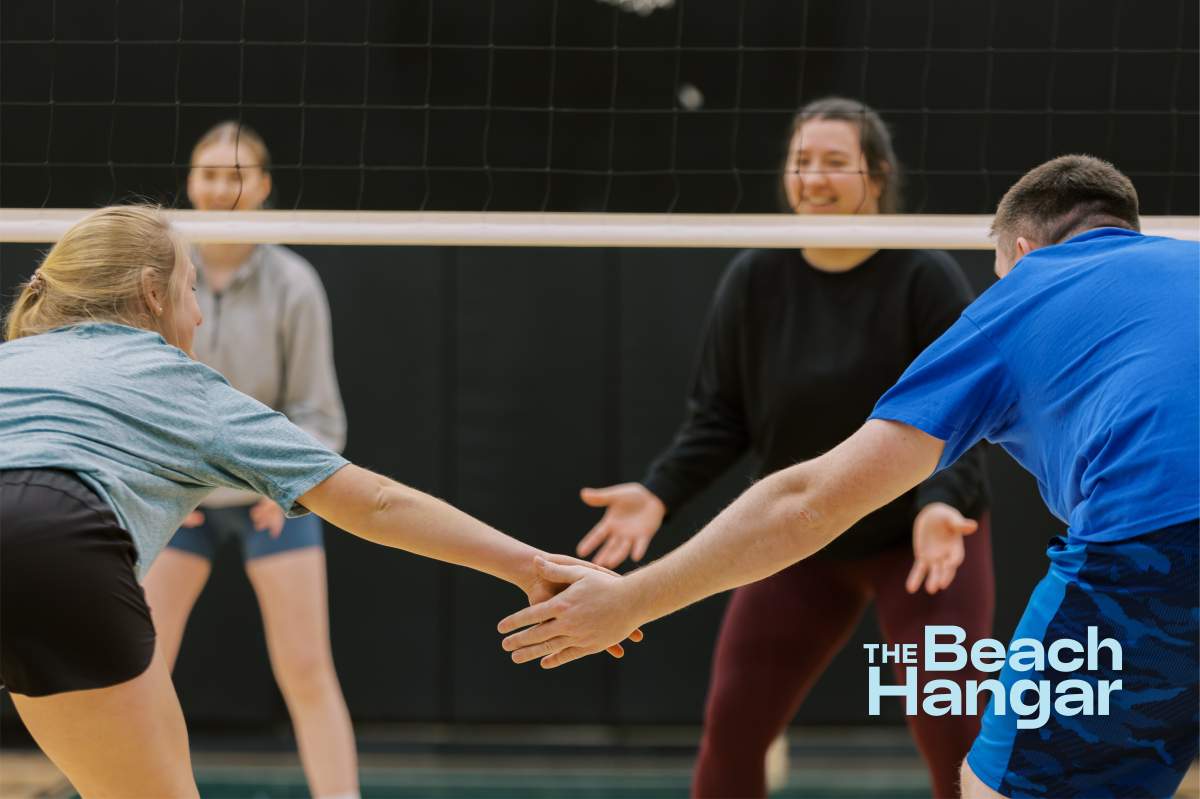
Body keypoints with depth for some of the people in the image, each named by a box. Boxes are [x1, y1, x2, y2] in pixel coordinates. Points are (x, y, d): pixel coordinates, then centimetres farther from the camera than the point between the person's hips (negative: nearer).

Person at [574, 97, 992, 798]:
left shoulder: (928, 278, -15)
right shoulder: (755, 280, -6)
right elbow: (720, 418, -1)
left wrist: (941, 504, -35)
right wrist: (660, 493, -16)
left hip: (926, 534, -3)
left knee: (952, 735, -11)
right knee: (731, 728, 1)